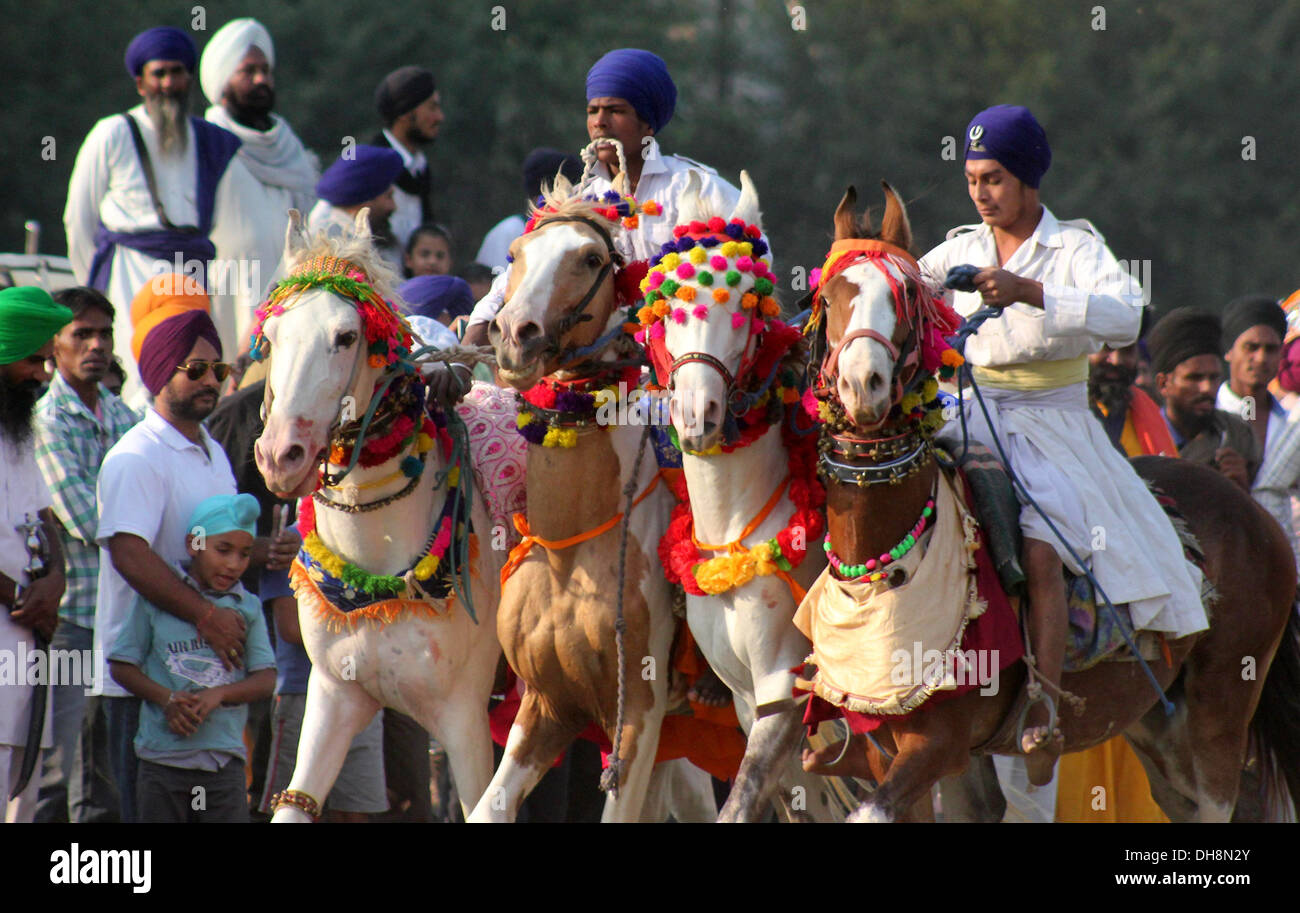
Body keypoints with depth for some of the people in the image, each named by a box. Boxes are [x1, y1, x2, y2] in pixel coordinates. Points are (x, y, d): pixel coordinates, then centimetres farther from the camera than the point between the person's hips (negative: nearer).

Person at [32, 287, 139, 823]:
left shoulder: (122, 416, 14)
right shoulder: (47, 420, -8)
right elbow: (86, 522, -16)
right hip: (69, 616, -7)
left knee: (107, 773, 9)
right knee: (55, 772, -5)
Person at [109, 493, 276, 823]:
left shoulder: (248, 607, 7)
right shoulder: (158, 599, 1)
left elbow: (266, 678, 3)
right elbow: (122, 666, 2)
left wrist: (218, 695, -15)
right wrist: (167, 699, -14)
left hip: (225, 757, 1)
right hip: (162, 755, -1)